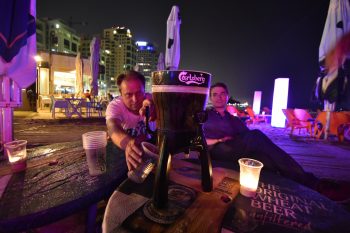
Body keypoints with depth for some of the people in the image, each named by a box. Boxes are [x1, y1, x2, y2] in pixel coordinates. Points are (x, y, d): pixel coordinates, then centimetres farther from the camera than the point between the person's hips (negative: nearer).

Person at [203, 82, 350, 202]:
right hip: (215, 151, -4)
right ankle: (311, 182, -25)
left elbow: (248, 140, 10)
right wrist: (219, 140, -8)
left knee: (268, 161, -28)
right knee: (255, 135, -28)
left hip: (237, 154, 4)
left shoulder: (234, 120, 26)